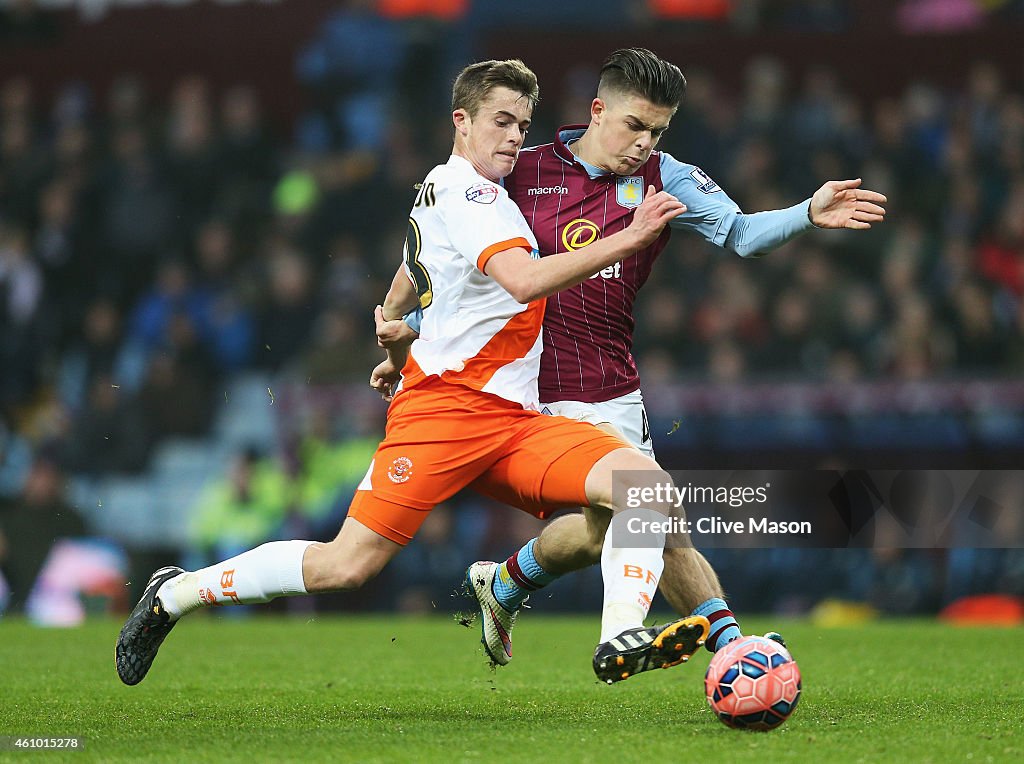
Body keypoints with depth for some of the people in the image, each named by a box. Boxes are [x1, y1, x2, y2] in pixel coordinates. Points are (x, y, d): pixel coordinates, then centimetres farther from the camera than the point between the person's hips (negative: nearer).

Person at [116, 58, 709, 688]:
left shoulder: (440, 191, 23)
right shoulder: (463, 192, -8)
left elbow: (405, 285, 40)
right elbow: (525, 281, -24)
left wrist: (397, 356, 55)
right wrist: (628, 239, -26)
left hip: (515, 422, 9)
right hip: (447, 407, -9)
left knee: (644, 481, -13)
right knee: (347, 565, -13)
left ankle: (622, 640, -26)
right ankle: (176, 593, 5)